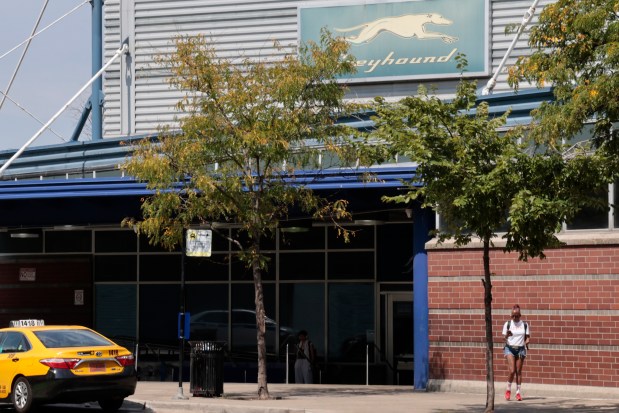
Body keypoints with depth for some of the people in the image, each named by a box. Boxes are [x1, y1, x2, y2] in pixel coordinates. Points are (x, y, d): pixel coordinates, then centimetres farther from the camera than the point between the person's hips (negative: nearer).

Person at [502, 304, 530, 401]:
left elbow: (527, 337, 8)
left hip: (520, 349, 1)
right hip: (510, 348, -1)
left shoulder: (525, 325, 5)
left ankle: (518, 392, 9)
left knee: (518, 371, 2)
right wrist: (507, 335, -19)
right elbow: (504, 338, 4)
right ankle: (508, 389, 9)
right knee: (512, 371, -12)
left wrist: (526, 342, -14)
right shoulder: (507, 324, 2)